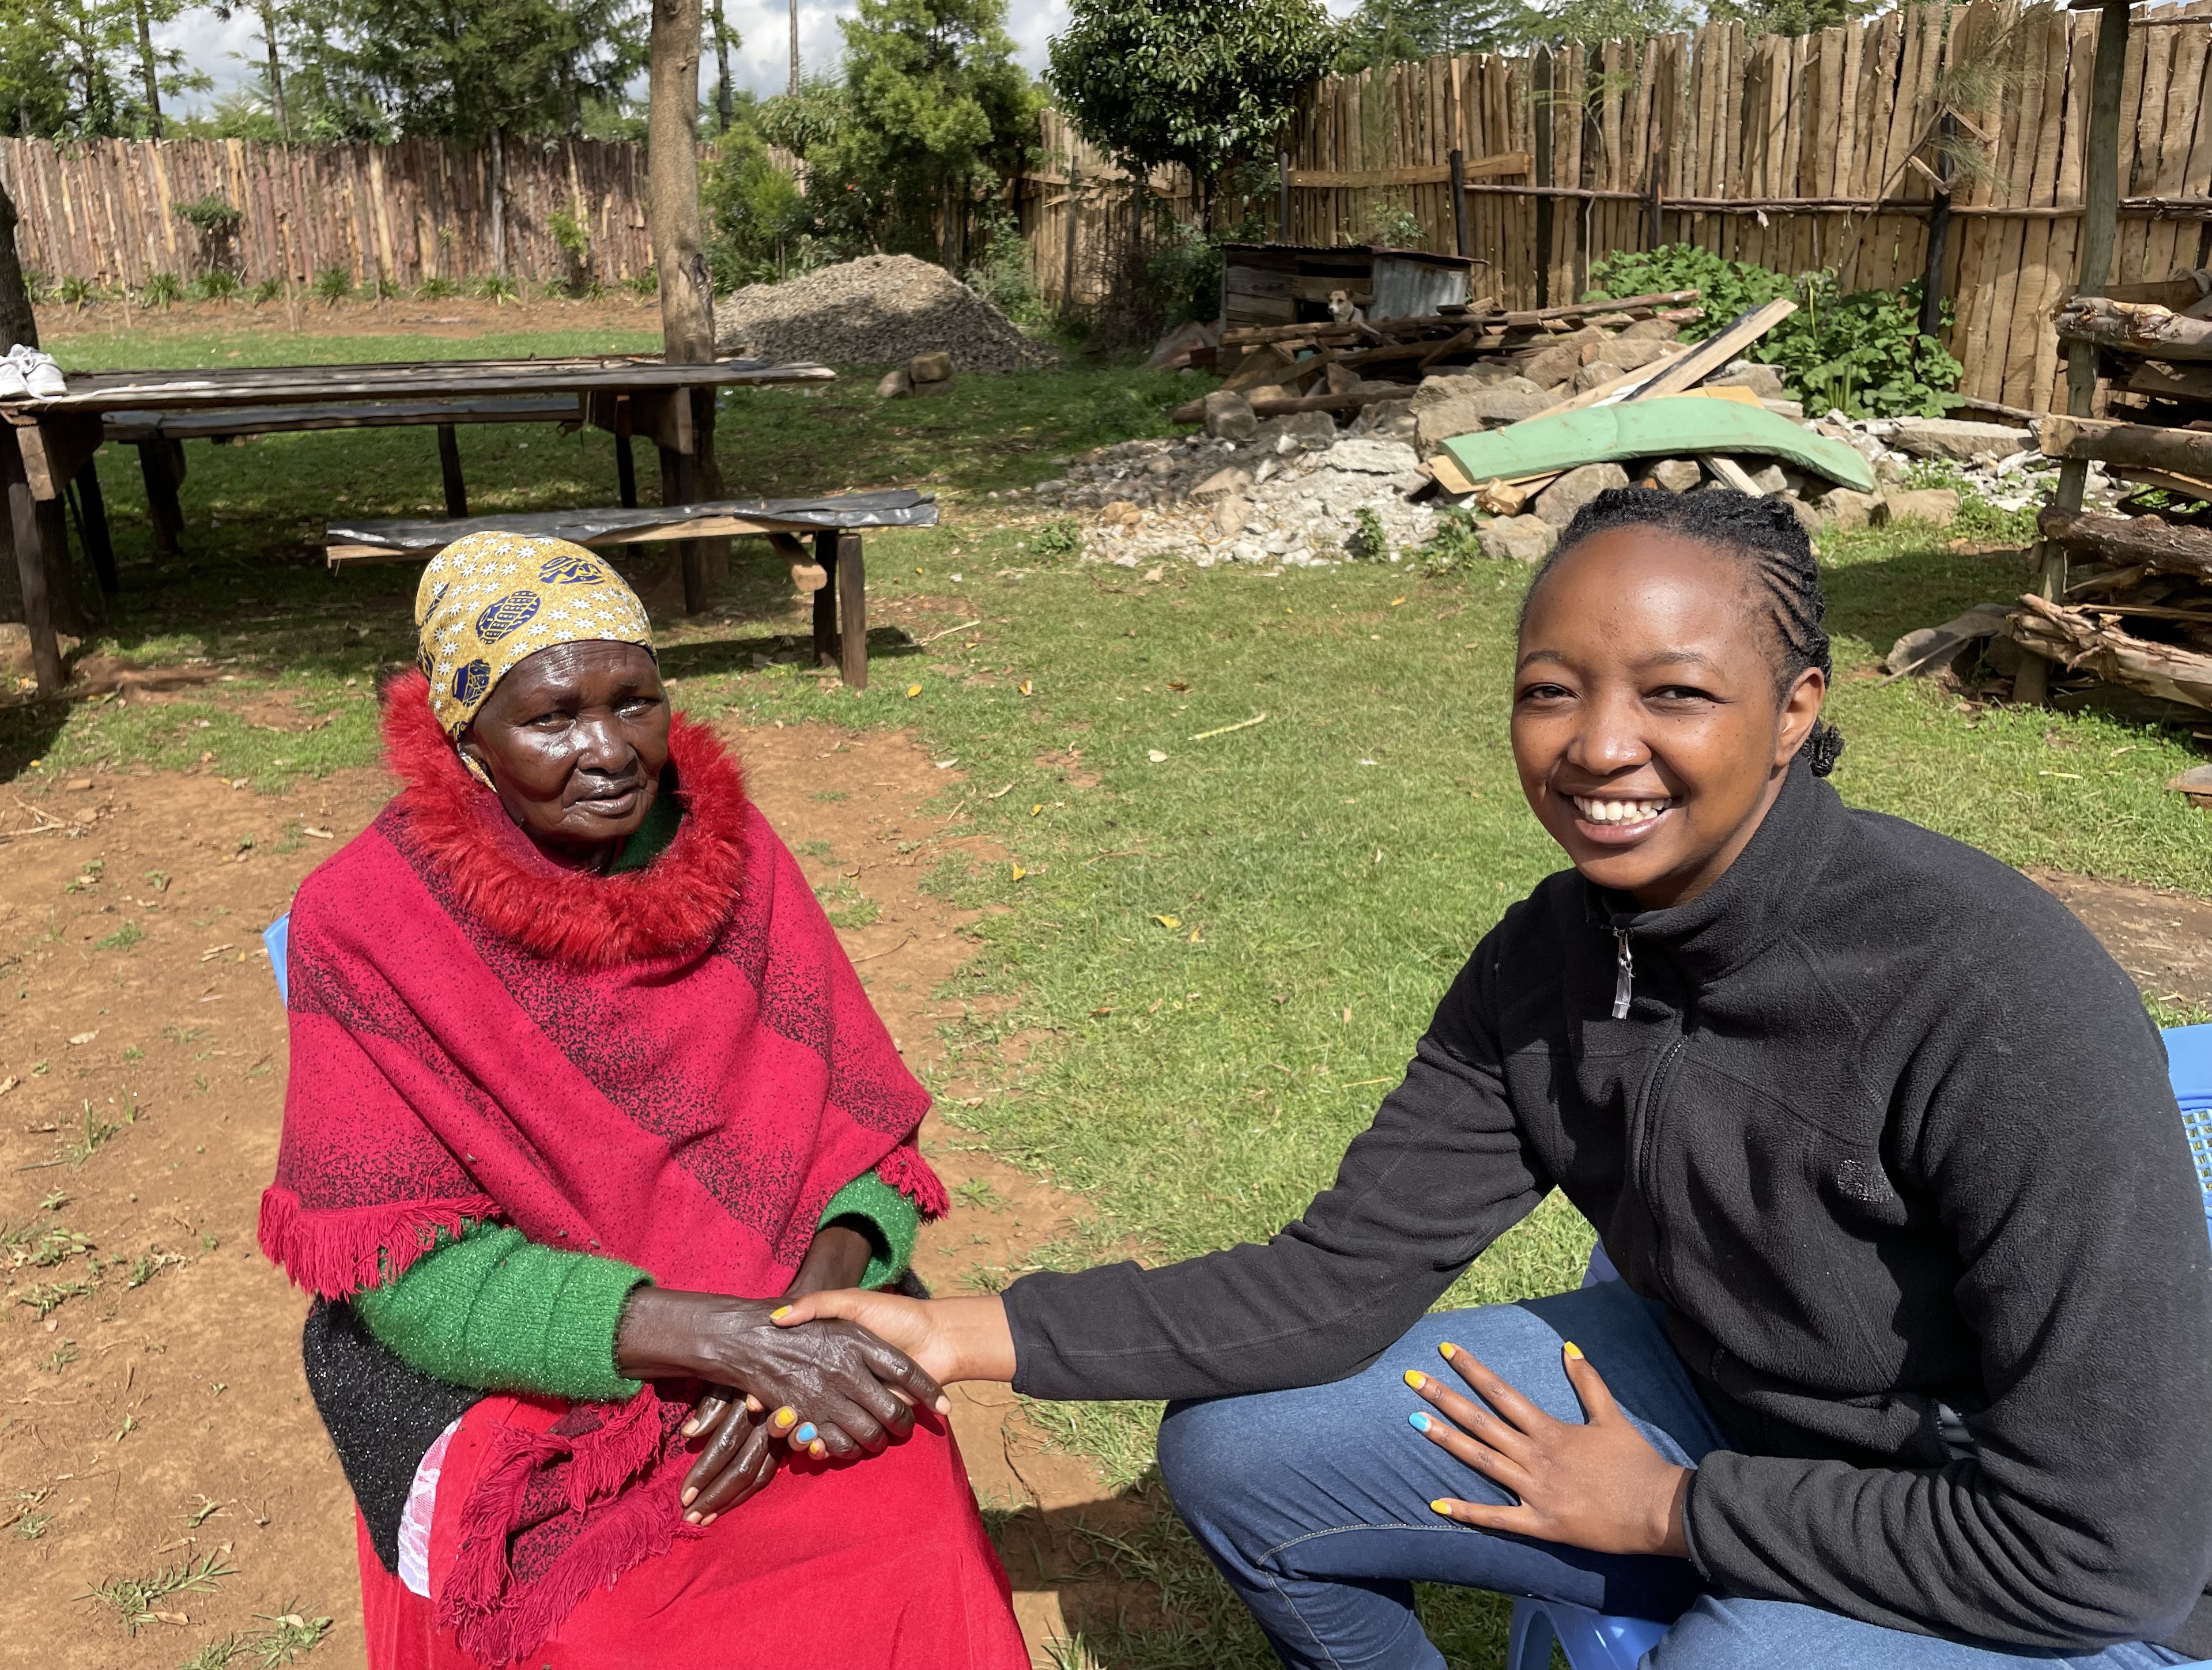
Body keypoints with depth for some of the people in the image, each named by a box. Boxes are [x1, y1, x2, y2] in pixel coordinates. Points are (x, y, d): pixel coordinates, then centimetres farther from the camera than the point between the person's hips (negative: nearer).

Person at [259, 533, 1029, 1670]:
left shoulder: (731, 853, -2)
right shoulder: (365, 923, -11)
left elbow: (863, 1127, -1)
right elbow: (409, 1268, -15)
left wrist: (811, 1306, -22)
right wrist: (734, 1338, -26)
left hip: (775, 1322, 3)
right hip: (515, 1378, -2)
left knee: (927, 1574, -22)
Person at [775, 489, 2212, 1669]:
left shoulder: (1999, 1003, -32)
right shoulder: (1549, 963, -11)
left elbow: (2094, 1547, -27)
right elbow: (1343, 1277, -9)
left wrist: (1670, 1509, -17)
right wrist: (972, 1335, -17)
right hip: (1718, 1397, 6)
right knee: (1234, 1451, 1)